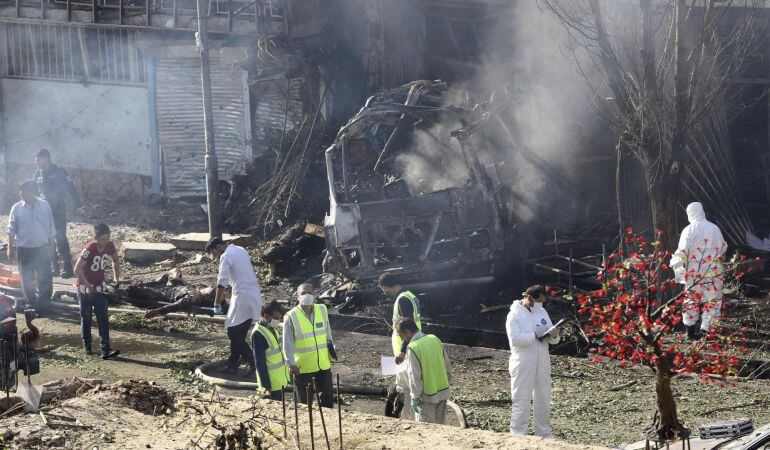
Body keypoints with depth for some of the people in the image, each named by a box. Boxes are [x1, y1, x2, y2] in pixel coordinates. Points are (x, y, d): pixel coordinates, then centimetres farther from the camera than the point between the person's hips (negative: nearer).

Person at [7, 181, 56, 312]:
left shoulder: (45, 206, -3)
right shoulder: (17, 208, -5)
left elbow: (51, 229, 4)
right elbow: (11, 230, 0)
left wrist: (51, 246, 5)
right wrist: (10, 248, -3)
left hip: (42, 248, 0)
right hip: (24, 249, 0)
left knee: (45, 278, 5)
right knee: (27, 278, 9)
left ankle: (44, 303, 18)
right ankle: (31, 302, 24)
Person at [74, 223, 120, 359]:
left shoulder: (110, 246, -8)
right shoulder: (89, 249, -24)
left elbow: (115, 261, 11)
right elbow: (77, 269, -22)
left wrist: (116, 278, 2)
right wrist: (88, 286, -23)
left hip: (100, 287, 4)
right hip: (85, 288, -4)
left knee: (103, 318, -5)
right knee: (86, 318, 8)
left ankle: (105, 349, -10)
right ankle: (86, 346, 24)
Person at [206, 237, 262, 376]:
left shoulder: (226, 256, -10)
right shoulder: (241, 250, 17)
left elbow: (221, 282, -15)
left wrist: (217, 303, -6)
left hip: (243, 299, -9)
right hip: (255, 296, 9)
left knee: (234, 333, -6)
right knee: (238, 333, 16)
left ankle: (253, 363, -11)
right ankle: (232, 365, 23)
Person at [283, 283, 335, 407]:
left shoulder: (322, 310, -1)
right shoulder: (291, 317, -14)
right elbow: (288, 343, -10)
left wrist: (331, 355, 15)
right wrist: (291, 364, -13)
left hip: (323, 364, 4)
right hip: (302, 367, -4)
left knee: (328, 397, 14)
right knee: (305, 402, 8)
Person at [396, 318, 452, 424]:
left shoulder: (413, 348, -19)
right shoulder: (435, 339, 1)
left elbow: (415, 376, -18)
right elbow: (447, 365, 9)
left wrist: (415, 398, -11)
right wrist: (447, 381, 21)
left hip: (427, 396, -7)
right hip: (443, 391, 7)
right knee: (441, 424, 16)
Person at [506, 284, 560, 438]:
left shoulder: (542, 312, 11)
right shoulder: (515, 315, -8)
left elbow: (552, 340, 10)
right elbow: (515, 339, -22)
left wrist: (554, 335, -13)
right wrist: (535, 335, -21)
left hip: (542, 363, 7)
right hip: (523, 366, -6)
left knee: (544, 400, 13)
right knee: (521, 402, -4)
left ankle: (544, 435, 24)